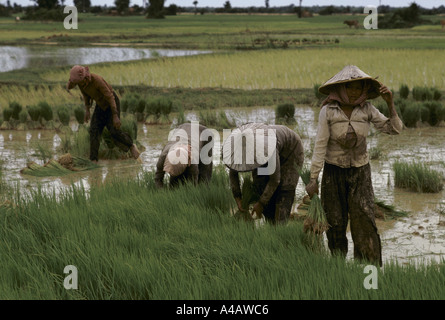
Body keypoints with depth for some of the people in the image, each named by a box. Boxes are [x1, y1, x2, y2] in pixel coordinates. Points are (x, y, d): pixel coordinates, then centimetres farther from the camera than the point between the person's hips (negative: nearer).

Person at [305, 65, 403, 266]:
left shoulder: (367, 110, -4)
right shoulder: (328, 111, -11)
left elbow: (395, 129, -3)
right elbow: (320, 146, -10)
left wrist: (390, 103, -15)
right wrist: (313, 179, -11)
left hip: (360, 173, 1)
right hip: (334, 172, -1)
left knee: (364, 221, -9)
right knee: (335, 224, 5)